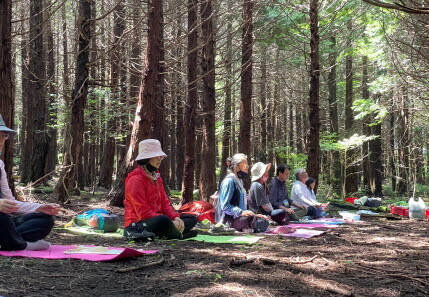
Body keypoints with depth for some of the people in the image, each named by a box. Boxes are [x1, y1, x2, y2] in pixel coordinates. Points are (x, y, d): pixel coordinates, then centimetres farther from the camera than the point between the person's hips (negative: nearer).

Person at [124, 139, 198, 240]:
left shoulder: (156, 177, 15)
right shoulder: (136, 179, -14)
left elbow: (164, 202, 13)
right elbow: (142, 211, -20)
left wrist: (176, 217, -9)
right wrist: (170, 223, -25)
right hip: (138, 223, -9)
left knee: (192, 219, 7)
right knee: (164, 220, -39)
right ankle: (179, 235, -9)